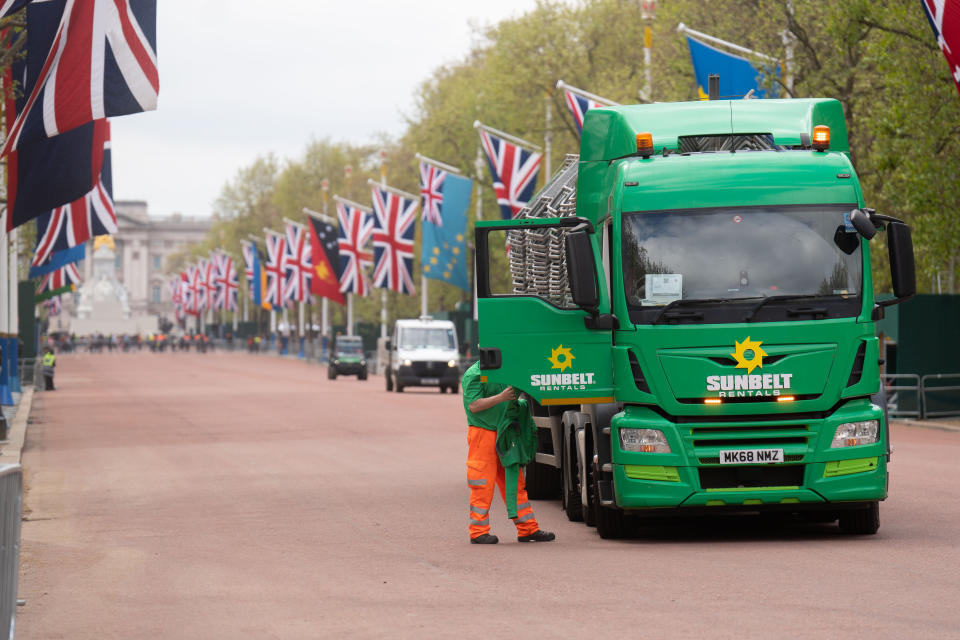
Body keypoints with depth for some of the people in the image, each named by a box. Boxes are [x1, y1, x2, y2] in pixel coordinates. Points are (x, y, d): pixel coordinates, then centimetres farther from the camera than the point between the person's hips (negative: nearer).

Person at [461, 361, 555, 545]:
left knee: (515, 482, 9)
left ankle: (528, 529, 13)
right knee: (482, 487, -5)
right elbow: (474, 405, -19)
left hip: (503, 435, 8)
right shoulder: (473, 375, -9)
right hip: (482, 432, -8)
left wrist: (514, 399, 8)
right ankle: (478, 532, 2)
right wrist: (501, 397, -24)